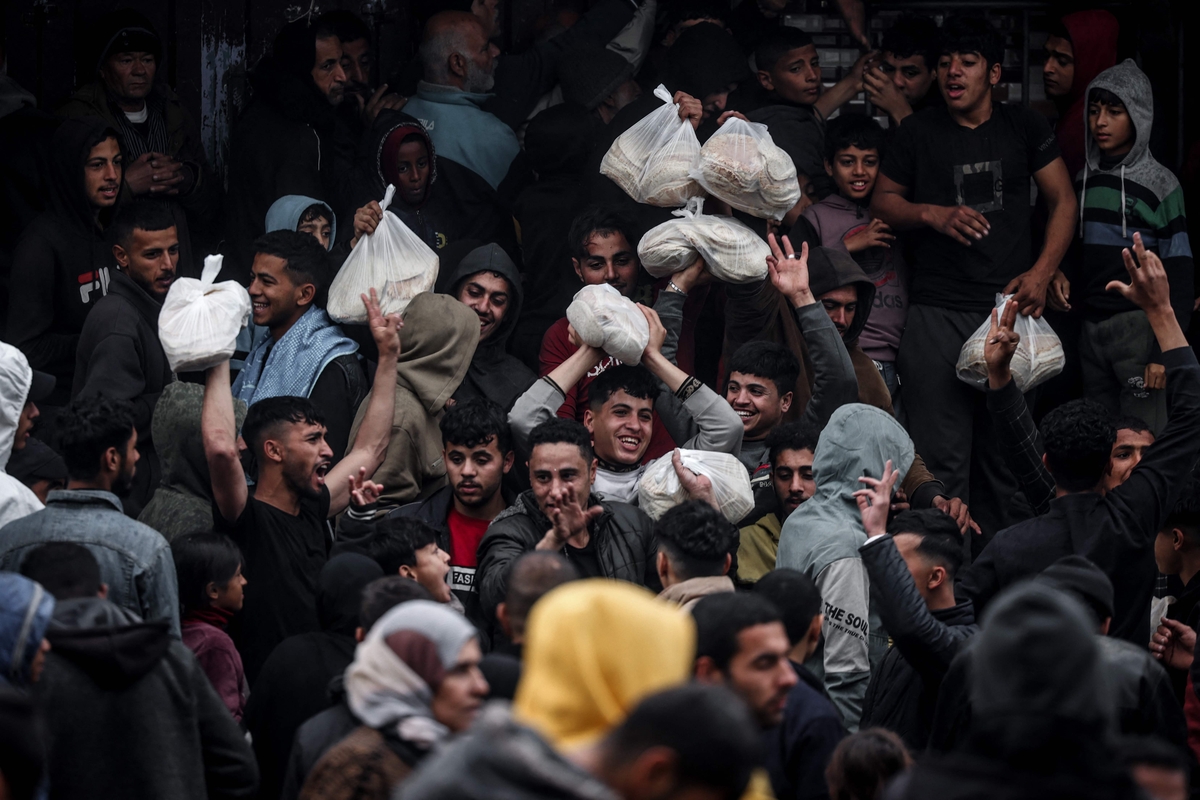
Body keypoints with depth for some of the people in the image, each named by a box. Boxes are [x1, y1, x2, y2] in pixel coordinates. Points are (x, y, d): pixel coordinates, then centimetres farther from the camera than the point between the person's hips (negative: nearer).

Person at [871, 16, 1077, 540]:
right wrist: (934, 215, -7)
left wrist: (1041, 273, 0)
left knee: (1007, 454, 2)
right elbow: (883, 202, 13)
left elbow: (1063, 200, 12)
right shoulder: (918, 134, 8)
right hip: (938, 315, -1)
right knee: (941, 457, -7)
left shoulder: (1024, 128, 10)